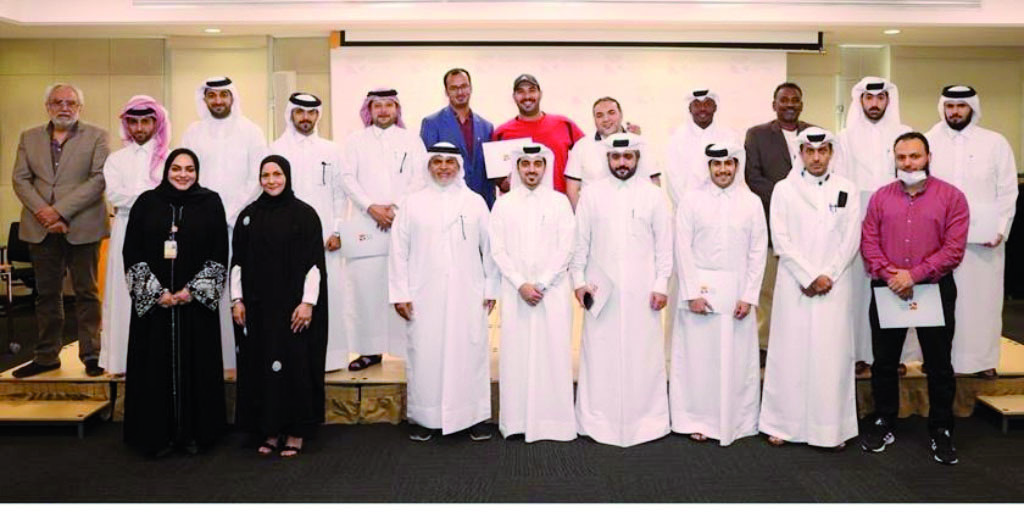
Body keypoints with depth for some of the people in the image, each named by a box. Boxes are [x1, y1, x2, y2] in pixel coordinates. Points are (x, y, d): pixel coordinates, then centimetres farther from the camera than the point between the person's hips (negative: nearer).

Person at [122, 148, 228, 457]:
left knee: (196, 365, 3)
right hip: (153, 301, 1)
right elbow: (131, 253, 1)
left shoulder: (211, 203, 3)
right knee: (156, 366, 4)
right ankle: (157, 434, 14)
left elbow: (219, 254, 0)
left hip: (196, 301, 0)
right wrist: (157, 292, -8)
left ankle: (194, 432, 15)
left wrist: (193, 290, -9)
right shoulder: (147, 203, 4)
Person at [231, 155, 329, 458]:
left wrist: (308, 302, -12)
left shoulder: (304, 214, -2)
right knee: (260, 365, 5)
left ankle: (296, 432, 11)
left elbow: (315, 262, -6)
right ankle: (269, 430, 16)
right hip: (256, 306, 4)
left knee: (295, 364, 0)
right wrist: (236, 300, 4)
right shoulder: (248, 216, 9)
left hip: (293, 305, -3)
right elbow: (238, 261, 11)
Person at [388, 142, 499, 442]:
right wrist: (399, 293, 0)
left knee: (470, 353, 2)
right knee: (425, 355, 2)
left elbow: (489, 248, 8)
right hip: (425, 296, 0)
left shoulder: (475, 202, 9)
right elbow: (399, 251, 5)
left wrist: (491, 288, 4)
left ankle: (475, 416, 13)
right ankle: (425, 419, 13)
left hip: (468, 295, 0)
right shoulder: (413, 203, 7)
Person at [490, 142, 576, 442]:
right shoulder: (504, 204, 8)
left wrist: (541, 284, -8)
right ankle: (518, 420, 6)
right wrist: (521, 284, -8)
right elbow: (498, 250, 2)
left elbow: (565, 249, 0)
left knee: (553, 352, -2)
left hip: (553, 289, 0)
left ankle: (553, 420, 6)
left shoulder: (559, 202, 6)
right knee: (516, 352, -1)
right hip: (515, 290, 1)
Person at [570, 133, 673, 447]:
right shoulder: (592, 195, 5)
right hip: (601, 289, 0)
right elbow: (580, 242, 6)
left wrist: (661, 285, -1)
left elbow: (664, 245, 4)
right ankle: (597, 419, 13)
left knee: (643, 354, 2)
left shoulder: (653, 195, 4)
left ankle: (646, 418, 14)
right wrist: (578, 281, 1)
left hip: (642, 290, 0)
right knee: (600, 354, 2)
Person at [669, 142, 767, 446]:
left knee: (737, 359, 3)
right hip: (698, 289, -1)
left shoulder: (752, 202, 6)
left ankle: (736, 423, 15)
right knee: (697, 357, 2)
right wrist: (692, 293, -8)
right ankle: (697, 421, 14)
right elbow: (683, 248, -2)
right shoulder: (691, 200, 2)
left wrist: (749, 296, -2)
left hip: (737, 292, 1)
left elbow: (758, 252, 5)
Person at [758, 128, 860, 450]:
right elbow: (781, 239, -2)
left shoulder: (847, 190, 8)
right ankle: (783, 424, 10)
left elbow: (851, 240, 3)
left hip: (835, 285, 1)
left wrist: (828, 276, -8)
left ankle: (832, 427, 9)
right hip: (794, 284, -1)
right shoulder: (784, 189, 4)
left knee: (833, 355, 1)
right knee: (790, 353, 1)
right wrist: (809, 276, -9)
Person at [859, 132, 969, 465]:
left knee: (939, 365, 7)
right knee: (884, 362, 10)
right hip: (887, 290, 2)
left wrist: (914, 274, -18)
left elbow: (954, 249, -10)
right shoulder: (881, 197, 6)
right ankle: (884, 424, 24)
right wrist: (889, 274, -15)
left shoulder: (951, 197, -3)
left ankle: (941, 431, 21)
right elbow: (868, 242, 0)